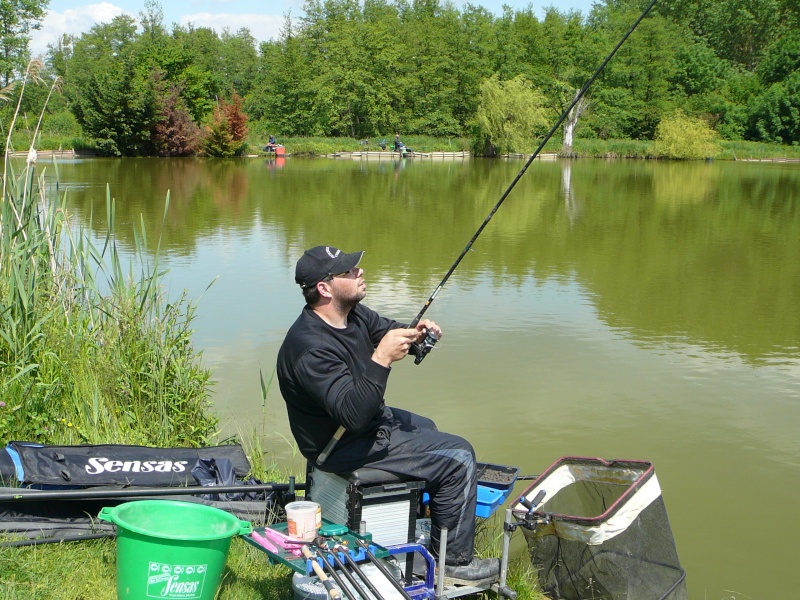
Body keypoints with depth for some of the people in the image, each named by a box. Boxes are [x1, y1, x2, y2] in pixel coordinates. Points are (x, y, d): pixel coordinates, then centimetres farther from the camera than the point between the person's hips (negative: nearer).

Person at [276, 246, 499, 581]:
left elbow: (389, 331, 11)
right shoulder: (311, 348, -33)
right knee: (458, 458, -10)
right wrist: (381, 359, -44)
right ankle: (454, 560, 5)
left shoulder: (351, 313, -4)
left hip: (369, 417, 10)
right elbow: (353, 414, -38)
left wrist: (416, 333, -12)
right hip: (345, 446, -10)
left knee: (424, 428, 34)